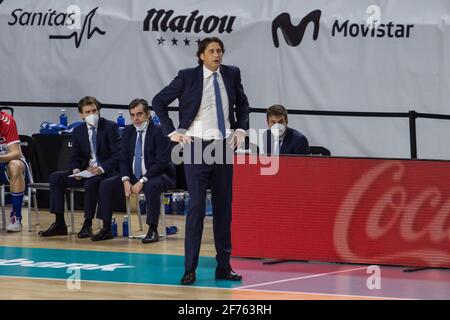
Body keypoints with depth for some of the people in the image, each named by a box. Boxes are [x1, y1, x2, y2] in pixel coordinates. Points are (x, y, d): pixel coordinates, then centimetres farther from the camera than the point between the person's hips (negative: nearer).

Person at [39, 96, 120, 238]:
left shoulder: (110, 127, -5)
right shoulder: (78, 131, 10)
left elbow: (118, 154, -11)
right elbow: (75, 157, 12)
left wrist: (102, 168, -25)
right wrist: (76, 170, -12)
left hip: (105, 172, -6)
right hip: (85, 172, 6)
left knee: (91, 182, -37)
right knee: (55, 177, -11)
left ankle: (87, 225, -24)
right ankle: (59, 224, -11)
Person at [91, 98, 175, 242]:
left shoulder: (159, 132, -11)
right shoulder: (128, 131, 8)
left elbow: (162, 161, -18)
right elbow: (124, 159, 7)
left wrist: (142, 181, -24)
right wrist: (126, 180, -12)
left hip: (157, 176, -6)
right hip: (134, 176, 6)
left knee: (151, 187, -39)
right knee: (106, 185, -11)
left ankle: (153, 230, -29)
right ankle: (106, 229, -6)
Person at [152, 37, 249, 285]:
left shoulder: (232, 74, 4)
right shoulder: (188, 77, -5)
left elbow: (242, 103, 21)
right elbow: (159, 101, 3)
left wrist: (241, 129, 7)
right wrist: (171, 132, -3)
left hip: (224, 146, 4)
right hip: (197, 147, -4)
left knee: (223, 207, 7)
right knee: (196, 206, -8)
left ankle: (223, 267, 14)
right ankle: (190, 269, -5)